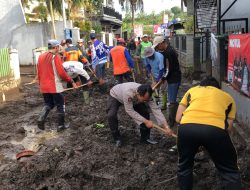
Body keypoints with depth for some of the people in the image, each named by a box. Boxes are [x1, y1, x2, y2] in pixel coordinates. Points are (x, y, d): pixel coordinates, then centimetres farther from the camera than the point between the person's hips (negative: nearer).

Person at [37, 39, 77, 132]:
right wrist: (71, 81, -7)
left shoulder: (41, 57, 8)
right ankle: (60, 125, 13)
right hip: (55, 86, -6)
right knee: (60, 105, 7)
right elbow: (61, 72, -17)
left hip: (44, 86, 7)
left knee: (48, 104, 20)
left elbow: (39, 73, 13)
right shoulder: (55, 57, -13)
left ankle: (41, 119, -1)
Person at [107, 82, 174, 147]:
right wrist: (145, 121, -36)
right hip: (115, 96, -4)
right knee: (111, 115, -27)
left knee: (145, 112, -12)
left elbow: (156, 109, -31)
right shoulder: (128, 92, -46)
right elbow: (129, 110, -37)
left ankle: (145, 138, 4)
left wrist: (166, 127, -36)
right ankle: (117, 138, -5)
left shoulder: (146, 96, -31)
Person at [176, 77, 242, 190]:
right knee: (230, 171, 20)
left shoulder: (192, 90, 32)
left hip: (187, 127, 1)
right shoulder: (227, 97, 31)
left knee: (184, 167, 27)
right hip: (216, 129, -1)